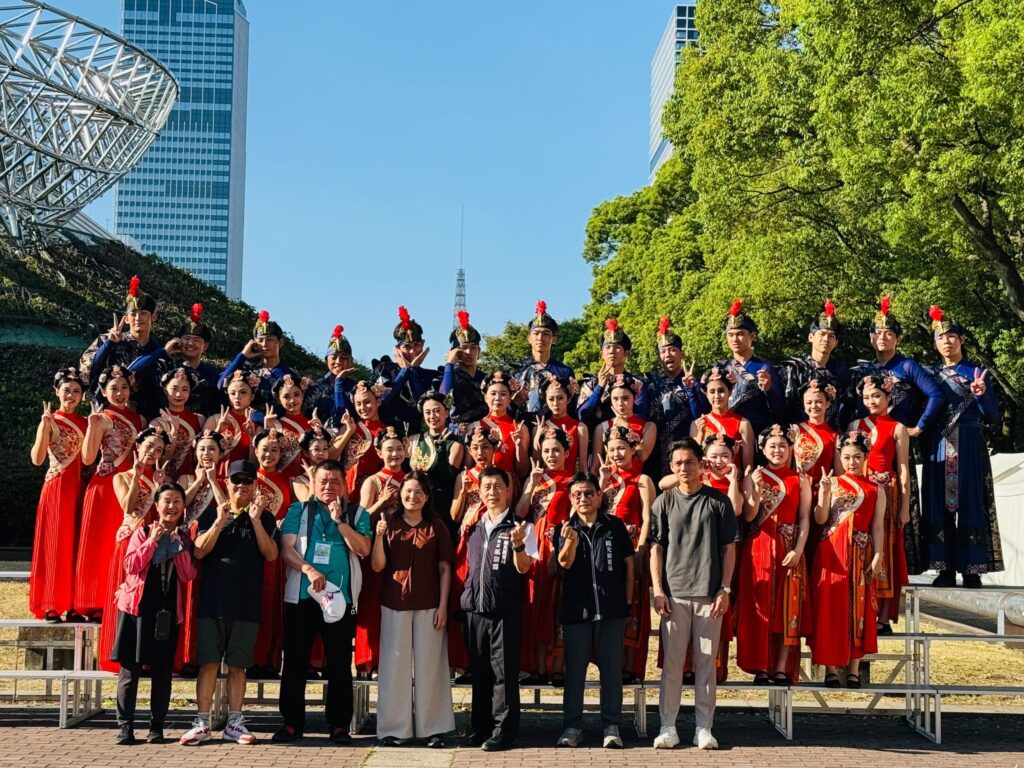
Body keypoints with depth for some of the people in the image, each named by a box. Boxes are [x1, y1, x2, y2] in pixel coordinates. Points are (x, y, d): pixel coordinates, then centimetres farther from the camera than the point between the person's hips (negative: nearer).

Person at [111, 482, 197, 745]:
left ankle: (157, 726, 11)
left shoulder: (185, 537, 10)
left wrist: (179, 545, -10)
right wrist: (153, 541, -12)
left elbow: (188, 576, 0)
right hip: (138, 605, -1)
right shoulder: (143, 532, 5)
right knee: (130, 668, -3)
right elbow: (130, 566, -6)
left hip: (169, 609, 2)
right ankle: (125, 725, 4)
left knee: (162, 670, 3)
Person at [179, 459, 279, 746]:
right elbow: (199, 552, -3)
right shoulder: (211, 515, 8)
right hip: (212, 602, 0)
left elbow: (271, 554, -5)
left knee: (237, 665, 6)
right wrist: (220, 522, -14)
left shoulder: (265, 518, 7)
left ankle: (234, 723, 13)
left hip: (247, 605, 0)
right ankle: (202, 724, 3)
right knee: (209, 662, -3)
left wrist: (255, 520, -13)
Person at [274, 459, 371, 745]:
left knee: (339, 664, 3)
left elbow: (363, 549, -6)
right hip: (301, 596, 1)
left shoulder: (357, 515, 8)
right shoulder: (299, 510, 9)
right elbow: (286, 548, -1)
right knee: (295, 661, 5)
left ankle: (339, 725, 11)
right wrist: (308, 569, -17)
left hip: (342, 598, 0)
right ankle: (292, 722, 15)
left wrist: (339, 520, -10)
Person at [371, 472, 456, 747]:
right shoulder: (389, 523, 4)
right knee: (395, 664, 3)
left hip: (428, 605, 0)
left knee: (429, 664, 4)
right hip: (394, 604, 0)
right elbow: (378, 566, 0)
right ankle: (393, 727, 9)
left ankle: (433, 727, 11)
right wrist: (379, 535, -15)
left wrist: (443, 606, -3)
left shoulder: (436, 526, 4)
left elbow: (445, 568, 4)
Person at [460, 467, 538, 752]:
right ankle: (480, 726, 21)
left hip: (505, 610, -5)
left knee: (504, 672, -1)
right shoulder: (474, 528, 14)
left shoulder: (520, 527, -2)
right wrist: (466, 597, 12)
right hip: (474, 607, 5)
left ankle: (503, 730, 6)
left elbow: (523, 568, -9)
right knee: (478, 671, 11)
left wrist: (517, 545, -26)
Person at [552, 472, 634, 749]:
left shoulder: (615, 526, 4)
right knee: (574, 669, 5)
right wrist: (570, 541, -30)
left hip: (611, 609, 0)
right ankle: (572, 726, 14)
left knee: (611, 668, 4)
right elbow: (564, 563, -10)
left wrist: (628, 600, 5)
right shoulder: (564, 529, 5)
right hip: (576, 609, 0)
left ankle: (611, 726, 12)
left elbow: (629, 564, 8)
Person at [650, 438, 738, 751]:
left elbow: (729, 548, 5)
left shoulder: (718, 501, 5)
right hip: (674, 593, 1)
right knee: (672, 663, 3)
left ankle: (704, 728, 12)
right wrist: (658, 589, -3)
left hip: (709, 593, 0)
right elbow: (656, 548, 6)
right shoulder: (664, 502, 7)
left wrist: (725, 589, -3)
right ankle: (668, 727, 10)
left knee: (706, 663, 4)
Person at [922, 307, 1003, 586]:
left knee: (969, 502, -6)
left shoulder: (977, 372, 6)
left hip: (968, 446, -3)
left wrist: (981, 395, -16)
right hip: (938, 447, 3)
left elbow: (991, 416, 1)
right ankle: (946, 568, 2)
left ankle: (972, 569, -4)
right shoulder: (931, 375, 14)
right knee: (940, 503, -1)